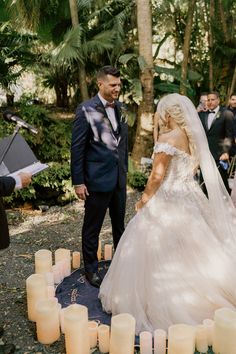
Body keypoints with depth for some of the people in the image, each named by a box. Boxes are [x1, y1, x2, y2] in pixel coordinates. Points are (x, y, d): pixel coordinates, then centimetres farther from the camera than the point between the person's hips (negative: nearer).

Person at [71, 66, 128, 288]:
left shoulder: (120, 108, 5)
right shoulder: (86, 110, -12)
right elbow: (77, 148, -12)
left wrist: (124, 169, 14)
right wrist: (78, 182, -13)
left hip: (119, 177, 6)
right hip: (97, 179, -6)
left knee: (119, 224, 20)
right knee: (92, 227, 10)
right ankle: (90, 268, 28)